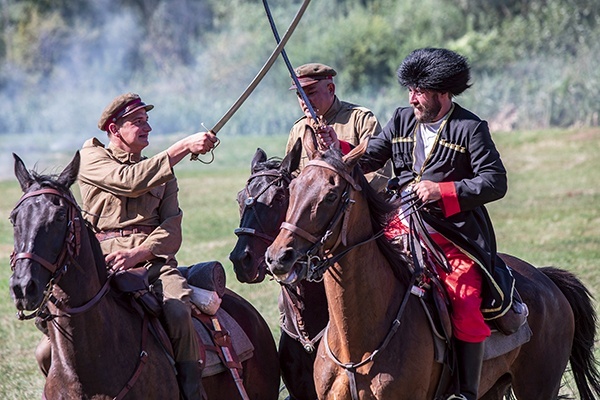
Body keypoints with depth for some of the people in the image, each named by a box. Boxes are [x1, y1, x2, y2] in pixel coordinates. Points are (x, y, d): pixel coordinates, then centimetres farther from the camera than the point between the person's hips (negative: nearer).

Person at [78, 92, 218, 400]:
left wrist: (138, 253, -11)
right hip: (103, 260, -2)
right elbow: (130, 181, -10)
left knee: (178, 311, -29)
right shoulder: (92, 157, 12)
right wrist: (183, 147, -13)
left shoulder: (162, 172, 24)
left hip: (152, 258, 2)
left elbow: (172, 230, 10)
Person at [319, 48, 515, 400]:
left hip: (453, 235, -5)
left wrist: (441, 190, -18)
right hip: (402, 228, 5)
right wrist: (338, 147, -9)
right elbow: (369, 159, 11)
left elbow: (495, 182, -10)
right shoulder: (402, 120, 10)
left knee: (467, 308, -17)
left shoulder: (471, 129, -5)